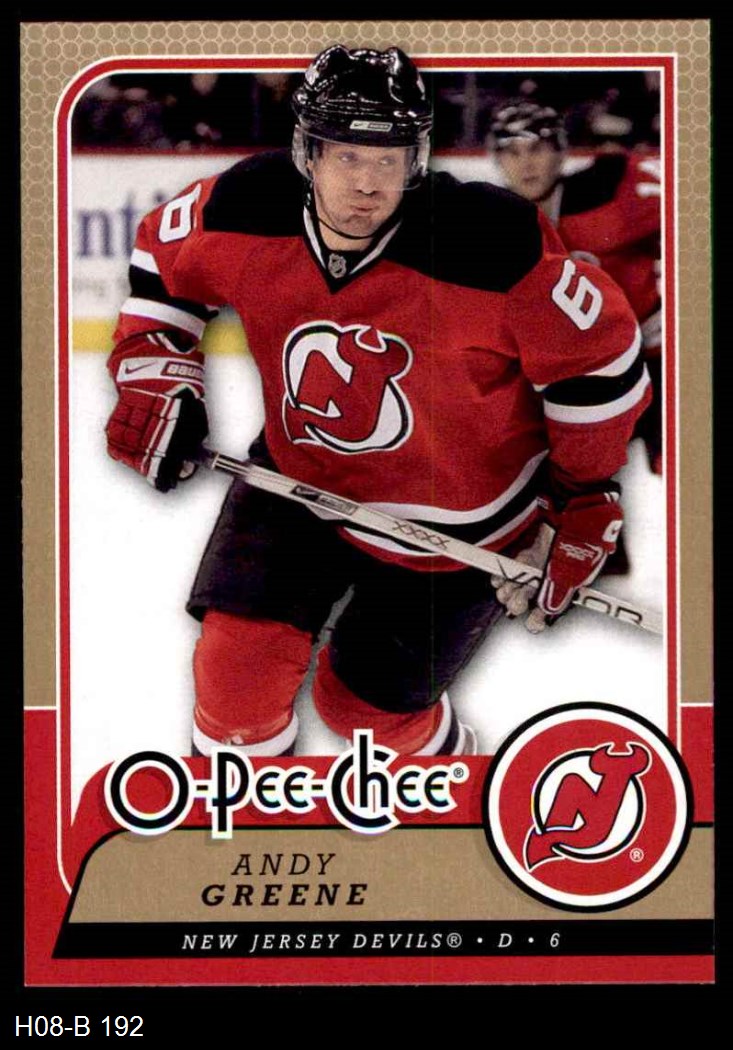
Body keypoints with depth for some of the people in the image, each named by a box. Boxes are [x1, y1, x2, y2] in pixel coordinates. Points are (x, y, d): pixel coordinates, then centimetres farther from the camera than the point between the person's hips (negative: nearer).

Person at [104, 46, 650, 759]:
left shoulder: (492, 246, -31)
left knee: (365, 697, 7)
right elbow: (162, 253, 4)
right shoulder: (247, 212, -20)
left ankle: (447, 761, 41)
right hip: (302, 478, 3)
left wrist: (584, 500, -9)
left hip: (457, 518, -3)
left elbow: (598, 352, -17)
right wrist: (155, 379, -4)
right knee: (239, 651, -10)